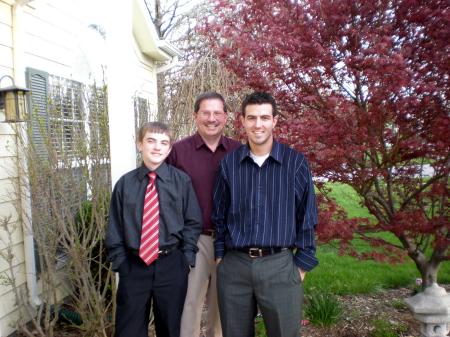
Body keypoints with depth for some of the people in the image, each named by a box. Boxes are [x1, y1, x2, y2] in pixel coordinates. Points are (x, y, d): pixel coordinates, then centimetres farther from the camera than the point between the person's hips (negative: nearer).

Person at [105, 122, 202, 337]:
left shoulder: (181, 181, -4)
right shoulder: (125, 184, -2)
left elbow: (193, 222, 0)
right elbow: (114, 227, 4)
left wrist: (187, 257, -6)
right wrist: (119, 261, 0)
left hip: (172, 266, 0)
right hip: (133, 266, 1)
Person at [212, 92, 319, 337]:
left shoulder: (295, 162, -2)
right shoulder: (229, 164, 3)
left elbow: (307, 218, 2)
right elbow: (219, 216, 10)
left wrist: (302, 264, 0)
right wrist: (220, 256, 7)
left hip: (280, 266, -1)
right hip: (234, 266, 2)